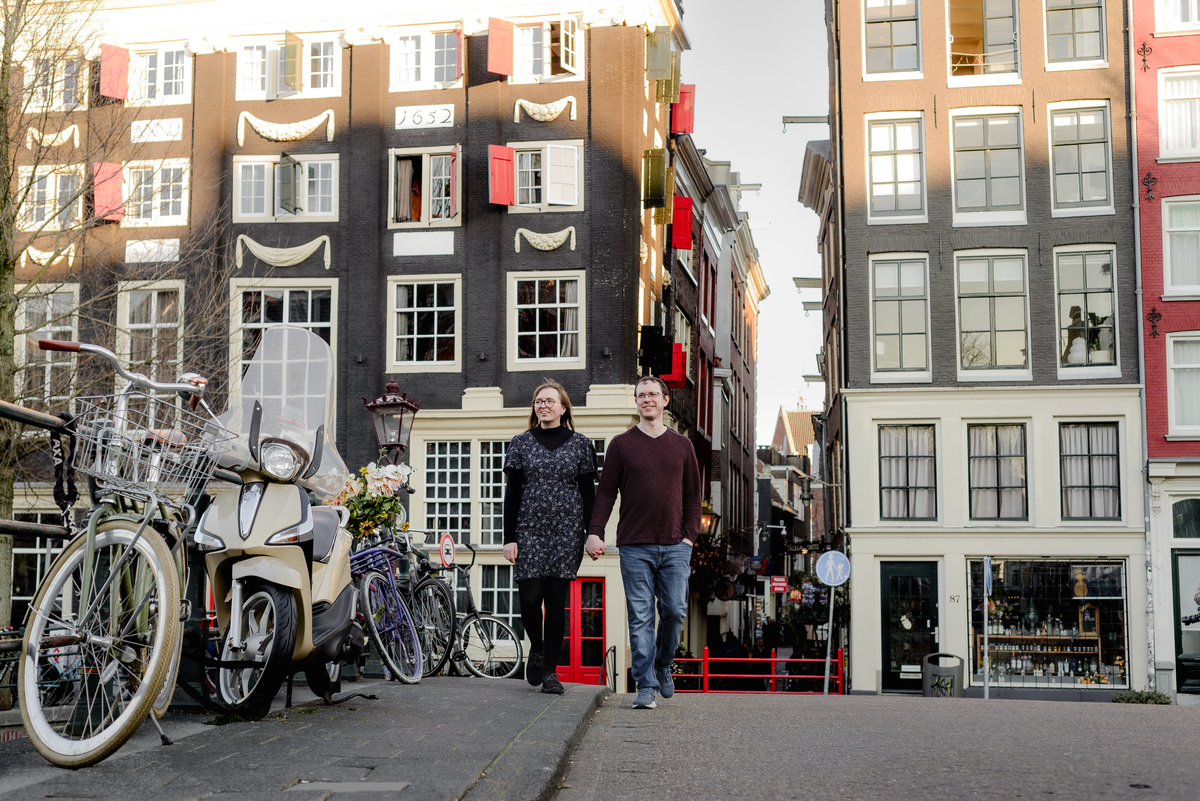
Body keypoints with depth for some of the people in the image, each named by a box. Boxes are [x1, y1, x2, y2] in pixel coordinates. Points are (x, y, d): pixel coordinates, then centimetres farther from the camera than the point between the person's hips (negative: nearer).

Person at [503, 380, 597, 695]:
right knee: (530, 596, -6)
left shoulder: (580, 444, 7)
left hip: (567, 532, 0)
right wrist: (509, 538, -1)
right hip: (530, 530, 0)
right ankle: (536, 649, 23)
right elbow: (512, 493, 5)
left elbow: (588, 493, 7)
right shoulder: (521, 444, 8)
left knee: (557, 599, -1)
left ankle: (550, 671, 6)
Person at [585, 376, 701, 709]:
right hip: (635, 546, -1)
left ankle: (663, 666, 23)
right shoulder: (621, 445, 7)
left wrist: (690, 534, 4)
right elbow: (606, 493, 4)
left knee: (674, 611, -2)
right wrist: (595, 532, -7)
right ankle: (646, 686, 0)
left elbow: (692, 493, 15)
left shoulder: (682, 445, 13)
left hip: (675, 545, 2)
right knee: (640, 617, -3)